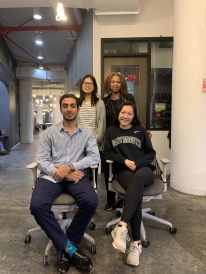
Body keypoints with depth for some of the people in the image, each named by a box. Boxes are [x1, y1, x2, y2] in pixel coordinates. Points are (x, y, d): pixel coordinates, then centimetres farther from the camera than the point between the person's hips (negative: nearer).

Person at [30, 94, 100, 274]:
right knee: (37, 205, -28)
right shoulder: (49, 132, 8)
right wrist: (60, 173, -13)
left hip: (76, 176, 0)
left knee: (91, 201, -29)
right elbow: (41, 160, 1)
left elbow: (95, 157, -5)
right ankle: (69, 247, -13)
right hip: (51, 176, 0)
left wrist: (69, 168, -16)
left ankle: (65, 247, -7)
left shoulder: (87, 133, 8)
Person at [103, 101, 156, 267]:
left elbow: (151, 154, 10)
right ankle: (136, 243, -36)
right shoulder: (111, 131, 16)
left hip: (144, 169, 0)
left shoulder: (140, 130, 15)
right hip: (124, 171, 0)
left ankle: (121, 227, -49)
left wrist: (136, 163, -9)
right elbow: (107, 153, 8)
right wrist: (125, 160, -8)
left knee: (138, 177, -40)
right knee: (137, 190, -35)